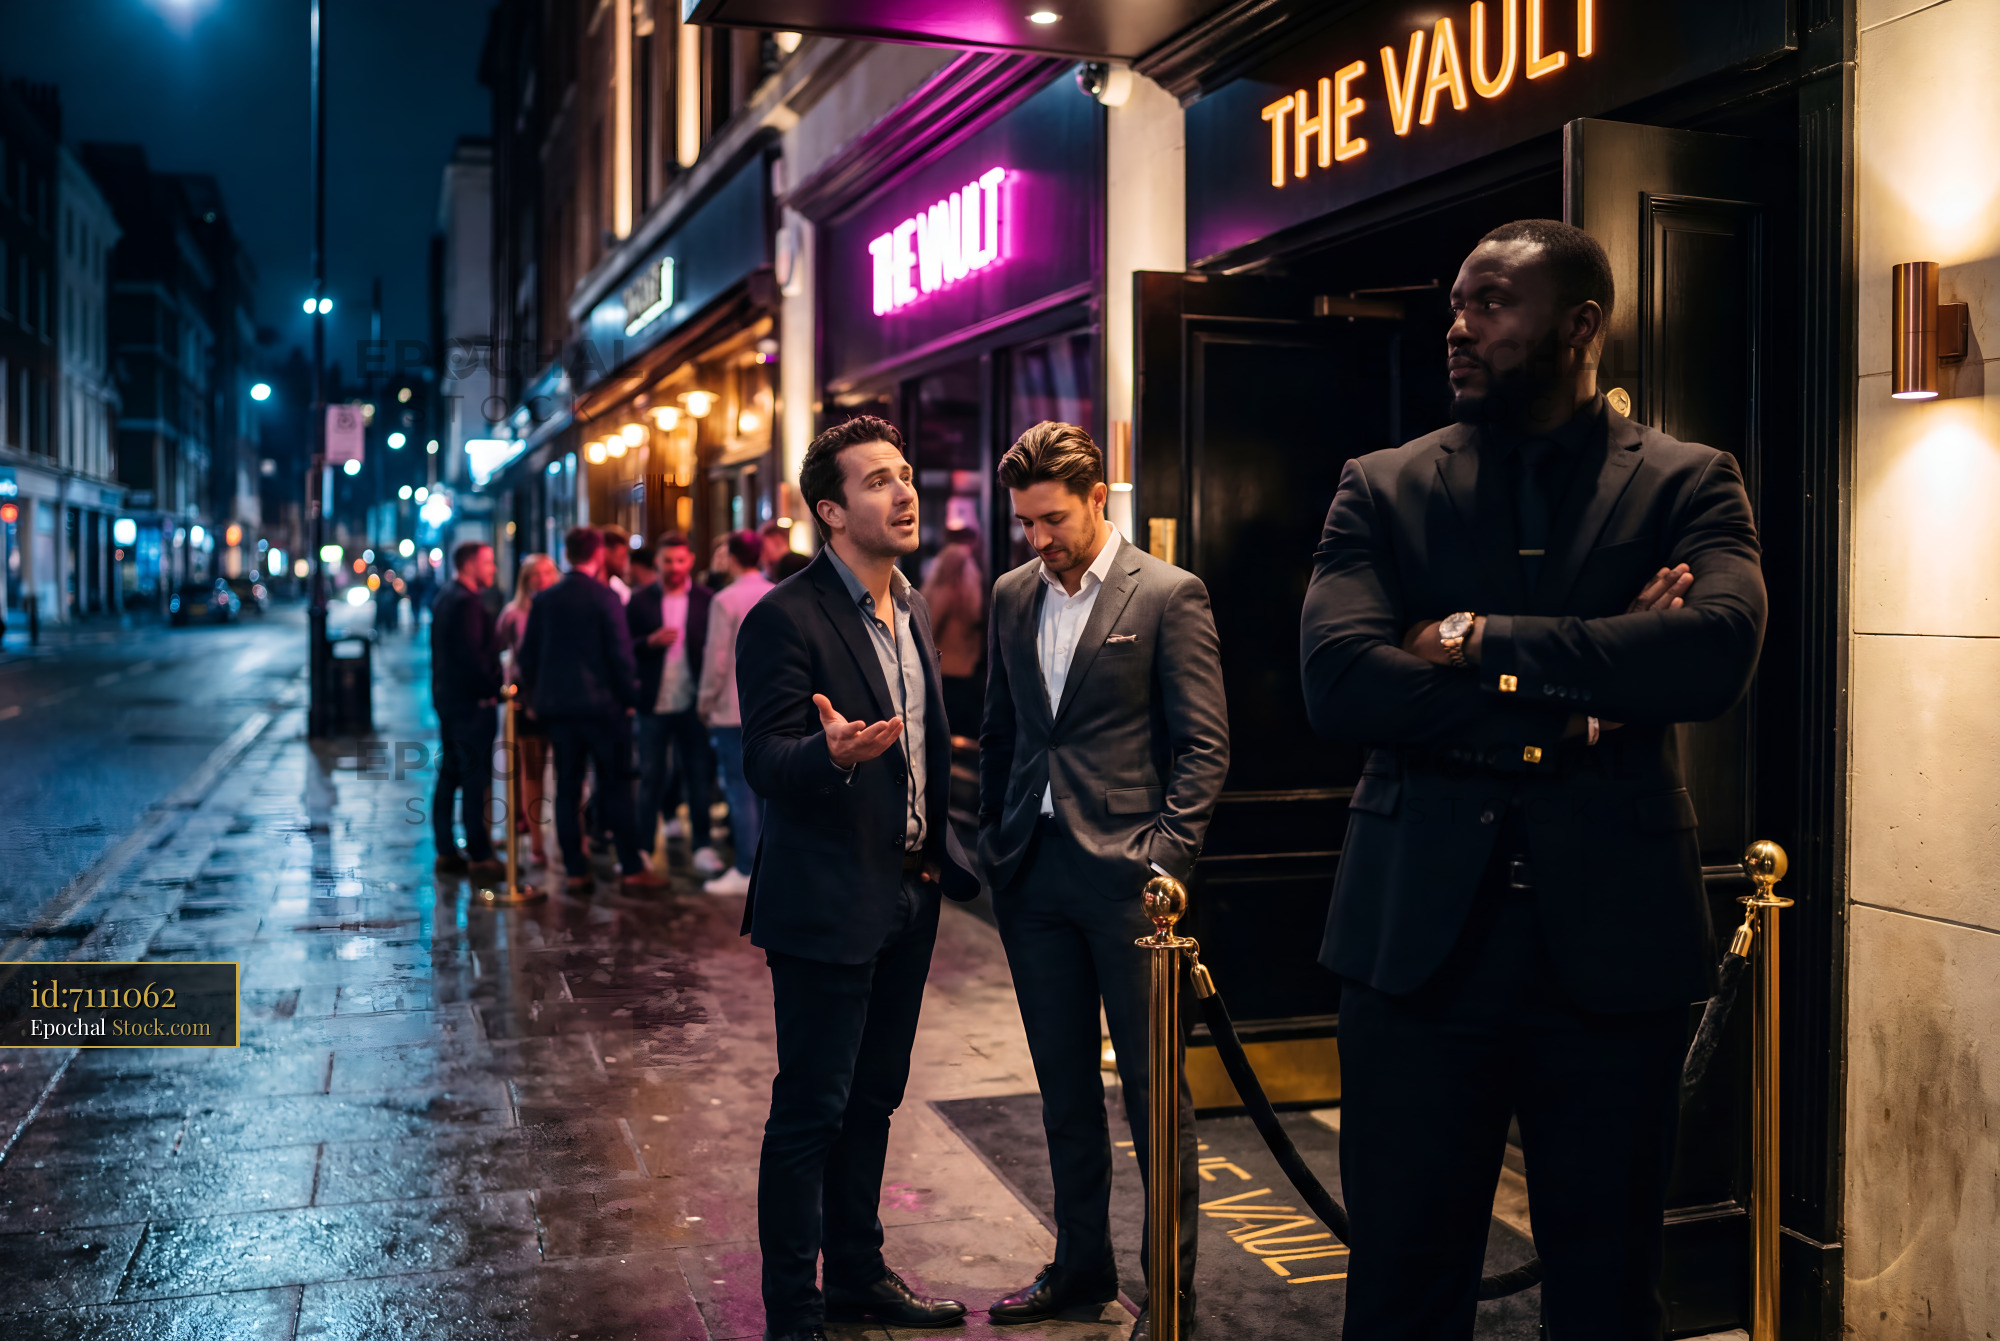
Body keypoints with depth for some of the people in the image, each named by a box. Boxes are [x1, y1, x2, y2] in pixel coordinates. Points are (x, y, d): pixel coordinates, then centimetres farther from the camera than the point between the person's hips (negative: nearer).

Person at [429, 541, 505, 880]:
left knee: (449, 776, 13)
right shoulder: (467, 603, -16)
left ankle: (446, 851, 18)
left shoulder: (445, 598, 15)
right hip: (471, 702, -10)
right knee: (476, 779, -7)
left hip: (447, 699, 10)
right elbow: (470, 654, -22)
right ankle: (480, 857, -5)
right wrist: (493, 689, -13)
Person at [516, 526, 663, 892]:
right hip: (602, 703, -4)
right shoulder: (605, 597, -10)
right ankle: (632, 868, 3)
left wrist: (536, 697, 18)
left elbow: (528, 655, 8)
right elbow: (621, 654, -11)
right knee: (615, 788, 2)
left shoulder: (544, 600, 4)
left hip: (556, 706, 4)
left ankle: (574, 869, 9)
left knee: (567, 788, 8)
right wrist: (630, 697, 0)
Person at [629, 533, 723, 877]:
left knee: (699, 775, 3)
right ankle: (642, 848, 13)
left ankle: (702, 845, 11)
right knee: (650, 777, 6)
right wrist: (651, 641, -16)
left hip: (693, 703, -1)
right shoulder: (639, 601, 4)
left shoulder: (707, 600, 2)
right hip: (654, 703, 1)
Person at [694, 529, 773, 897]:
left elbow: (716, 659, -10)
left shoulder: (726, 600, -10)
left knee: (740, 788, -1)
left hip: (734, 709, -5)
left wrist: (705, 702, 2)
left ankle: (745, 871, 2)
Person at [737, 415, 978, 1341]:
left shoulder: (912, 609, 11)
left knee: (871, 1101, 19)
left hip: (907, 899, 8)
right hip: (827, 904, -8)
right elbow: (765, 762, -19)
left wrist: (938, 850, 14)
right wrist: (834, 751, -39)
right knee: (810, 1115, 1)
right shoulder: (785, 620, -14)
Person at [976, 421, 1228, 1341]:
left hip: (1125, 870, -5)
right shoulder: (1013, 596, 11)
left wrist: (1166, 857, -13)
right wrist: (995, 844, 12)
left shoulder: (1169, 596, -6)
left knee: (1153, 1084, 2)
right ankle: (1081, 1263, 29)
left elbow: (1204, 744, -7)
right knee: (1063, 1083, 14)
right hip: (1033, 874, 5)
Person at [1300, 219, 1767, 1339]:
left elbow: (1718, 649, -16)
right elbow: (1335, 678, -10)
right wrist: (1568, 700, -13)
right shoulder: (1382, 489, 6)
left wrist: (1482, 641, -14)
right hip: (1420, 932, 1)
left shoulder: (1688, 483, 5)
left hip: (1613, 939, 0)